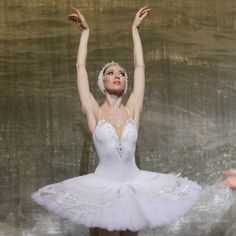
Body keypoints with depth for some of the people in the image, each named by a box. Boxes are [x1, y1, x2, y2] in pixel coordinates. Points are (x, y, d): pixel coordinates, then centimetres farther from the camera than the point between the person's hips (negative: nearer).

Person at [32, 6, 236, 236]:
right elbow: (81, 66, -2)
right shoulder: (94, 112, -3)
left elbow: (140, 66, 6)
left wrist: (135, 28, 11)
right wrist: (85, 30, 5)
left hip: (134, 186, 2)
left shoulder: (133, 110, 2)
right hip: (104, 187, -2)